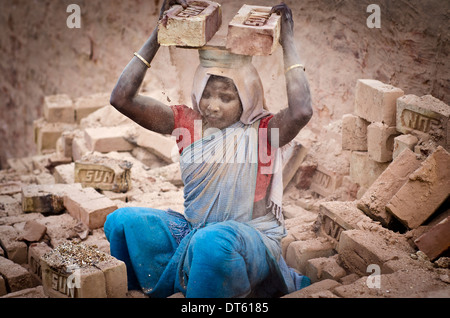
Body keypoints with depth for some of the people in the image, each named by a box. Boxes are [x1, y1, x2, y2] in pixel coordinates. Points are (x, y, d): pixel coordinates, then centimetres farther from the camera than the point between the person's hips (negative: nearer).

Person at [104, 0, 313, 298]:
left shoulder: (263, 129, -6)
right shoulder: (187, 122, 4)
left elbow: (301, 111, -30)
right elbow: (122, 98, -5)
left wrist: (288, 42, -20)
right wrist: (157, 35, -8)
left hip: (251, 237, -4)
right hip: (191, 231, 4)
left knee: (212, 242, -39)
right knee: (123, 220, -18)